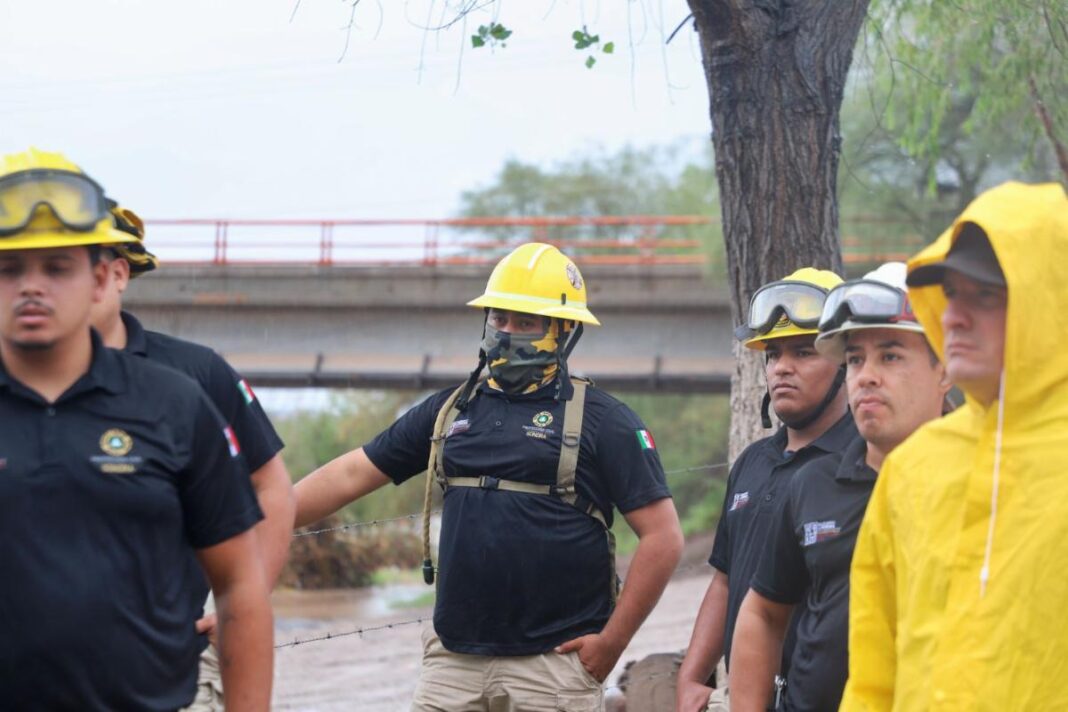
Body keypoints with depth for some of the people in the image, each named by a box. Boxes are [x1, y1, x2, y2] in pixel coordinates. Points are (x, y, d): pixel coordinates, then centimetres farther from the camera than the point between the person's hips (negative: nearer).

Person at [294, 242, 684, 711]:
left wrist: (611, 642, -9)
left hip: (553, 660, -5)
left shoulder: (601, 421, -1)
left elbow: (662, 537, -6)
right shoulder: (450, 410, 14)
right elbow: (351, 475, 17)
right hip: (454, 658, 5)